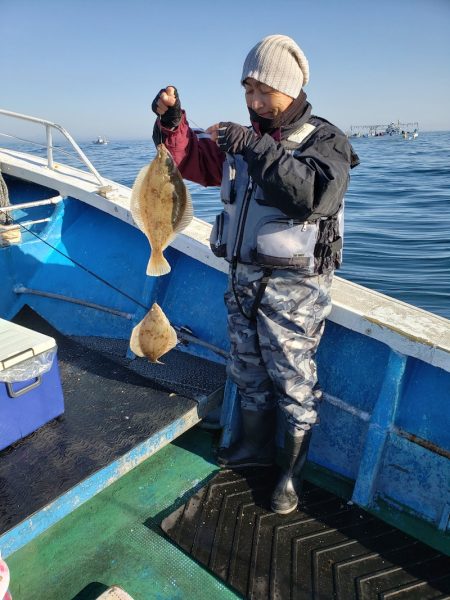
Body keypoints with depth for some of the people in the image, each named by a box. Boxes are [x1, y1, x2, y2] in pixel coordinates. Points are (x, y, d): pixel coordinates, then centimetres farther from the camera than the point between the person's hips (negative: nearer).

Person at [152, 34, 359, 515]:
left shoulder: (324, 140, -7)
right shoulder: (243, 139, 11)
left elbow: (316, 193, -27)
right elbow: (191, 158, 12)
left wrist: (259, 150, -30)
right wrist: (172, 120, -5)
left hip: (293, 286, -6)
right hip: (242, 278, 7)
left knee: (294, 381, 5)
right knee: (247, 370, 19)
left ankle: (292, 470, 26)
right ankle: (255, 445, 41)